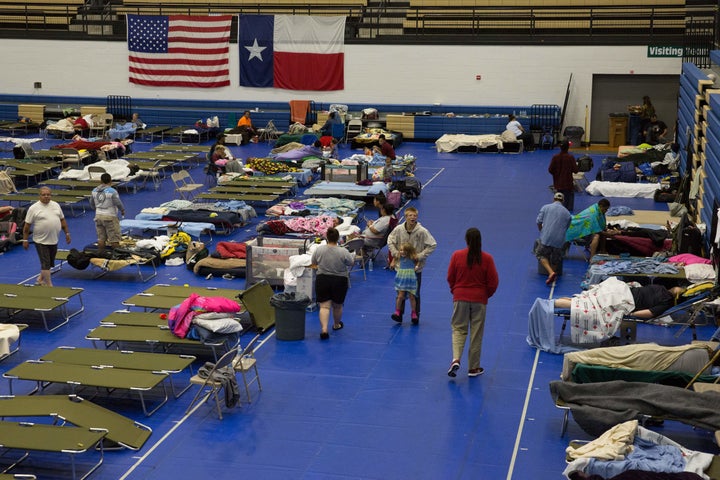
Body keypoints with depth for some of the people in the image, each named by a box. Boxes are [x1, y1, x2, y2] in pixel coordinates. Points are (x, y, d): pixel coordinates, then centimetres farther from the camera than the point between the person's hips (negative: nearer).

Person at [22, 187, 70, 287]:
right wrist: (25, 240, -7)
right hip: (41, 241, -6)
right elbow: (27, 225, -6)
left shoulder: (56, 205, 7)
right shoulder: (34, 208, -9)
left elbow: (62, 220, 15)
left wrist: (67, 233, 12)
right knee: (45, 263, -6)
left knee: (50, 263, 16)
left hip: (54, 240, 6)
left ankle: (41, 279, 35)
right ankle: (49, 285, -3)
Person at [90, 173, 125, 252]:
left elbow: (92, 203, 12)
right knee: (114, 238, 2)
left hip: (98, 216, 6)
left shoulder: (94, 191, 3)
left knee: (101, 238, 14)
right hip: (110, 217, -6)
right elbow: (118, 203, -16)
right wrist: (123, 210, 4)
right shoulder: (112, 191, -16)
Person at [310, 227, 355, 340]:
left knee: (324, 306, 0)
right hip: (340, 281, -1)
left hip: (322, 281, 1)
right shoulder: (344, 252, -14)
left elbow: (313, 263, 6)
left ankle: (324, 329, -16)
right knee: (337, 305, 17)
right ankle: (336, 325, 36)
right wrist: (352, 255, 20)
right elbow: (351, 263, 1)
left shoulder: (319, 249, -7)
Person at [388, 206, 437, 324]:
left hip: (416, 266, -2)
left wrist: (420, 256, -14)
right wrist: (395, 253, -5)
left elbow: (433, 245, -9)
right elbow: (390, 241, 8)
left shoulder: (422, 231, -15)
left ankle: (416, 315, 18)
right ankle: (399, 313, 16)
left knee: (415, 292, 7)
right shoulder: (398, 229, -8)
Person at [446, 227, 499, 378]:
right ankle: (473, 368, 17)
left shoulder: (457, 255, -8)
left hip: (460, 298, 0)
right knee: (476, 333, 9)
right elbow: (493, 282, -5)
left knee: (459, 329, 11)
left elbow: (450, 277, -1)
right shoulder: (487, 258, -9)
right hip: (479, 299, 0)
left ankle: (456, 359, -11)